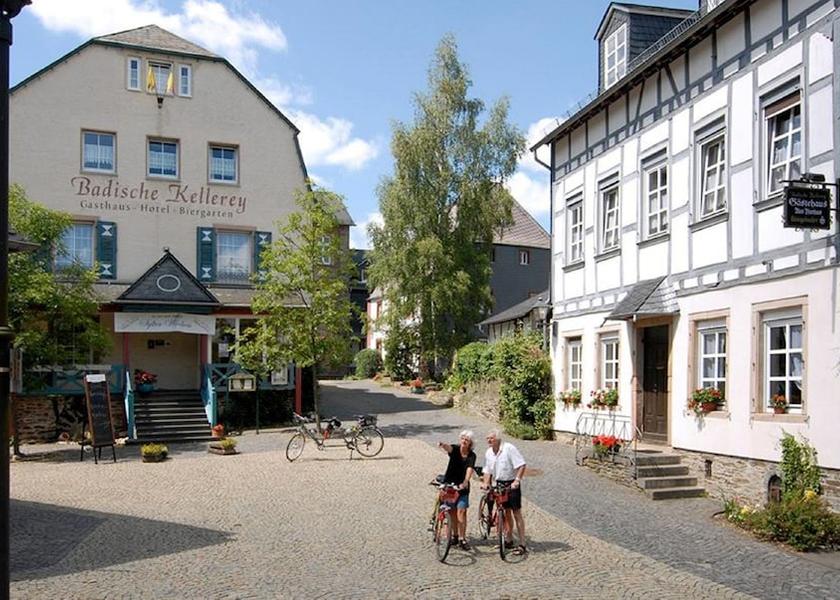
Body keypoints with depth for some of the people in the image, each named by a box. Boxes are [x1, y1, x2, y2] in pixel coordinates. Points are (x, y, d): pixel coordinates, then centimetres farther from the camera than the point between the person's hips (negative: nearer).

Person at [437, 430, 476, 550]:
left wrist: (465, 481, -43)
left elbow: (470, 469, -24)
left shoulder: (471, 456, -9)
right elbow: (449, 447, -32)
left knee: (461, 511, -10)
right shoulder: (455, 449, -8)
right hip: (449, 484, 1)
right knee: (452, 511, 6)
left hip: (462, 486, -1)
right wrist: (443, 445, -57)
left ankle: (462, 539, -4)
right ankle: (456, 535, 22)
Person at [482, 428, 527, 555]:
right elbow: (487, 470, 12)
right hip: (499, 484, 6)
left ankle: (522, 544, 0)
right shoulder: (488, 453, 5)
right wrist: (486, 483, -4)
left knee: (517, 513, -4)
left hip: (512, 484, -6)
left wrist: (517, 480, -25)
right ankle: (508, 539, 29)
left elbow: (521, 465, -18)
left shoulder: (509, 448, -16)